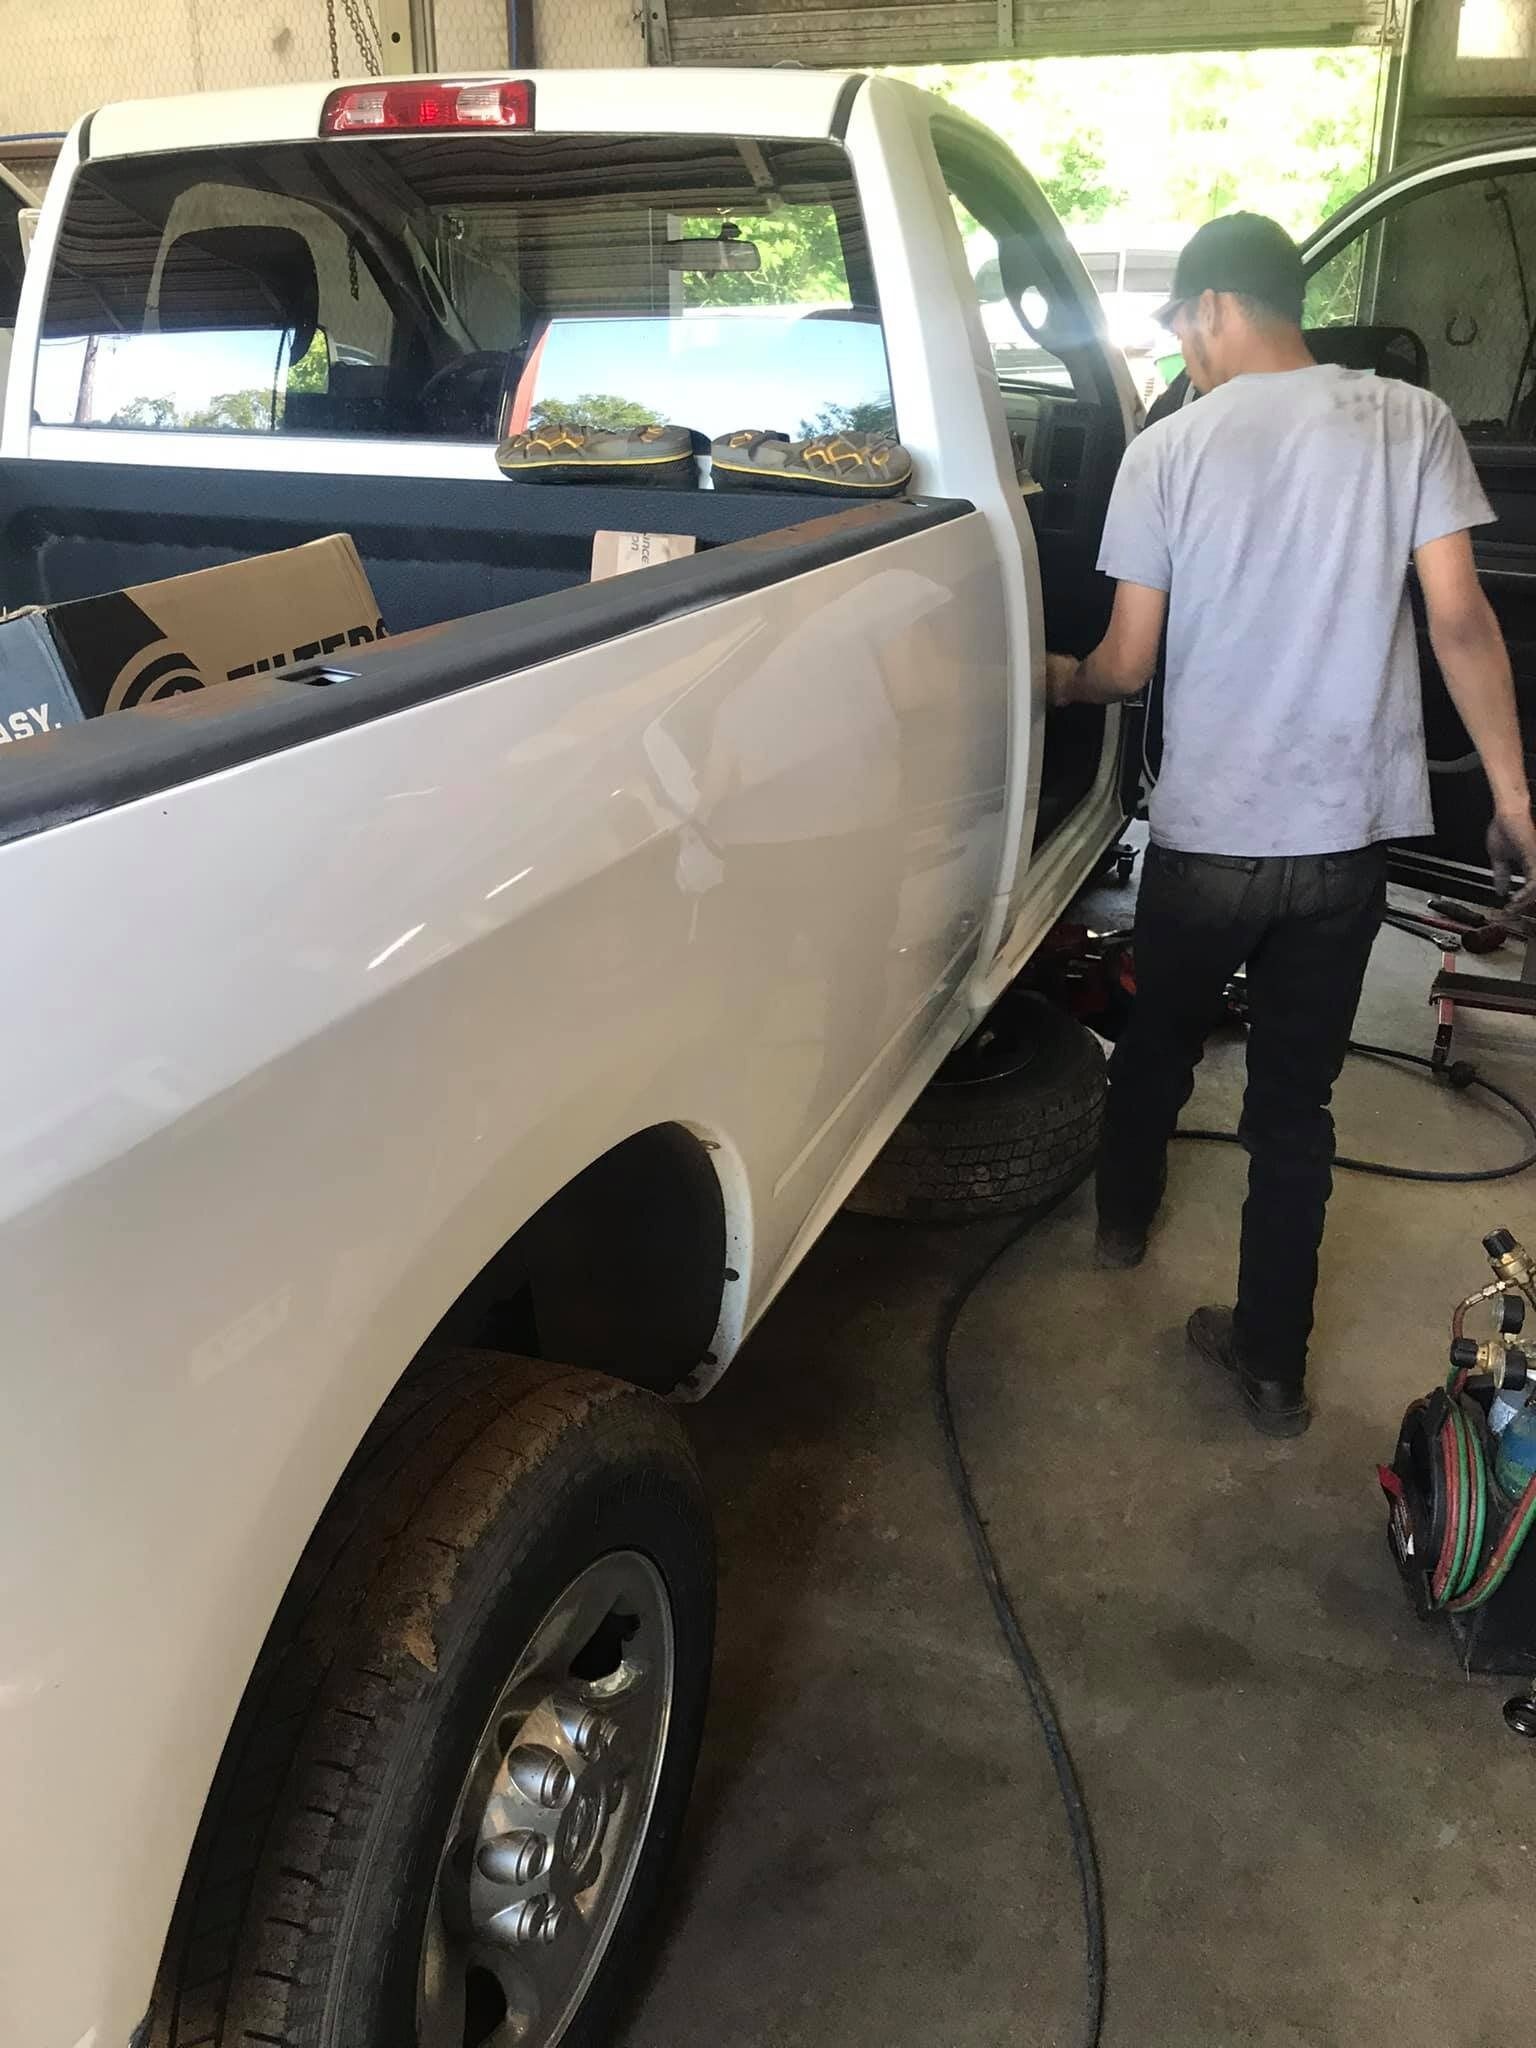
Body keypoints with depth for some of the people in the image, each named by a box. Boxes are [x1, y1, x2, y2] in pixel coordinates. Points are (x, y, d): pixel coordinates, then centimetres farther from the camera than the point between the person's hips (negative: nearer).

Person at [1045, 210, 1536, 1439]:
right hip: (1349, 834, 2)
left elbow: (1129, 664, -3)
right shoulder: (1410, 420, 0)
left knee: (1158, 1043, 24)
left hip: (1206, 833, -1)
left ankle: (1124, 1217, 47)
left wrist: (1063, 681, 19)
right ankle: (1273, 1364, 18)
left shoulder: (1170, 448, -5)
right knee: (1296, 1098, 10)